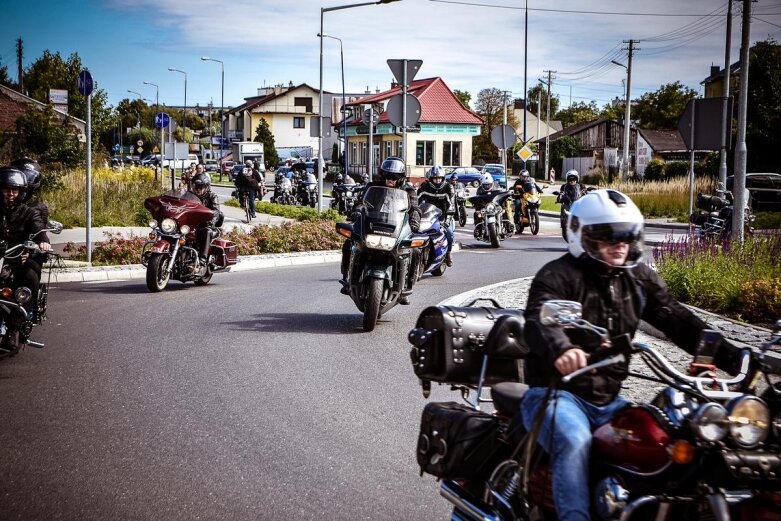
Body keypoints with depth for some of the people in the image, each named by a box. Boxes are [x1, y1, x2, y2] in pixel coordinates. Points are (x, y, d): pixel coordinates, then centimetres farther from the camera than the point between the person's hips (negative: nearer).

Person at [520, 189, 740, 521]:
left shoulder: (639, 278, 11)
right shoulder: (558, 275, -10)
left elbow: (677, 321, 4)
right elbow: (538, 319, -29)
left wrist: (734, 359, -9)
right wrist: (562, 349, -53)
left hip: (607, 401, 7)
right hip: (556, 393, -6)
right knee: (575, 441, -34)